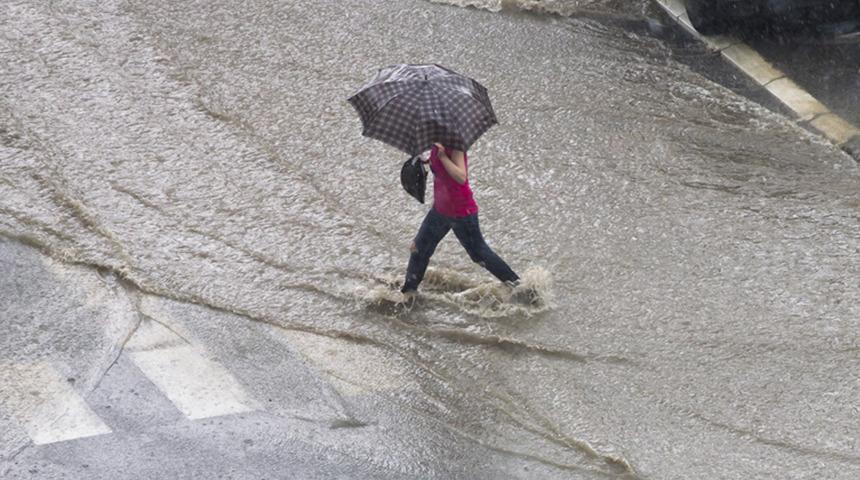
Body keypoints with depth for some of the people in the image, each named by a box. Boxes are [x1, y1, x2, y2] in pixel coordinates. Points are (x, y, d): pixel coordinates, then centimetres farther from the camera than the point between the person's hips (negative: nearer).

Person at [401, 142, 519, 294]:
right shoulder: (436, 145, 0)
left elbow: (461, 177, -35)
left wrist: (442, 155, -37)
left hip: (461, 213, -8)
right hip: (440, 209, 8)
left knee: (479, 254, 4)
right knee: (419, 248, 13)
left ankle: (515, 283, 19)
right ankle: (409, 290, 29)